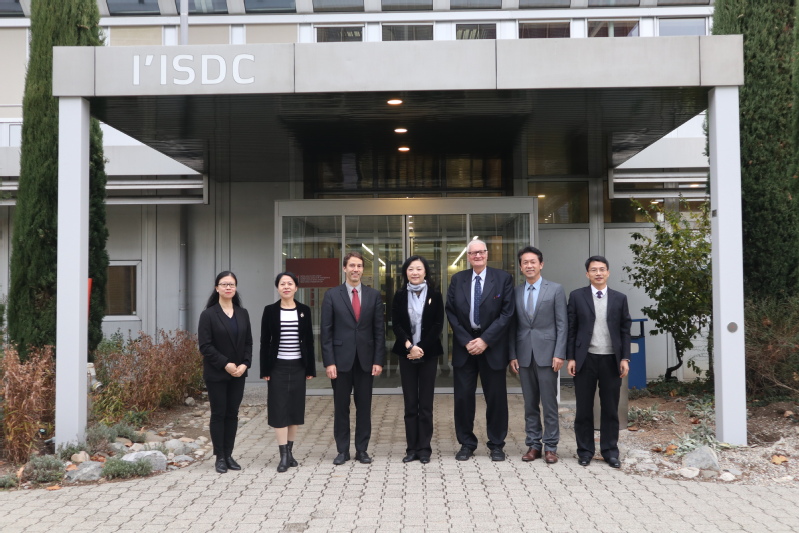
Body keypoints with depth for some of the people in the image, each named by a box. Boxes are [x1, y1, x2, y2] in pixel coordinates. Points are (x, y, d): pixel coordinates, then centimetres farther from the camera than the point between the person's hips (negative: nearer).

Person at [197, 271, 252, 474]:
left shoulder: (243, 314, 8)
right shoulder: (208, 315, -6)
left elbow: (248, 343, 7)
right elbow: (205, 346, -11)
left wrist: (245, 364, -8)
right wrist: (225, 364, -17)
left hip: (238, 374, 4)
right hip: (216, 374, -4)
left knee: (232, 414, 8)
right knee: (218, 414, 3)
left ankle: (229, 455, 15)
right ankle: (220, 457, 10)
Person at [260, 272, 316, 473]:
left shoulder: (304, 310, 3)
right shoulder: (270, 310, -2)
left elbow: (309, 341, 5)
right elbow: (265, 341, -1)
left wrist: (310, 369, 2)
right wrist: (265, 370, -6)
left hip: (298, 366, 2)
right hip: (278, 366, -2)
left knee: (295, 408, 7)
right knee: (279, 409, -3)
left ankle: (290, 451, 20)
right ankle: (283, 455, 1)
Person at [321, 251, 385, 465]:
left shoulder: (374, 295, 5)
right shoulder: (332, 295, 1)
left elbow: (379, 330, 4)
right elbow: (326, 331, -2)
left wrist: (378, 360, -2)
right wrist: (329, 362, -8)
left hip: (366, 359, 1)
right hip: (341, 359, -1)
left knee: (364, 406, 7)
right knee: (341, 407, 7)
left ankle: (362, 449, 18)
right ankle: (342, 450, 17)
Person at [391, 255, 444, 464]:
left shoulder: (435, 296, 1)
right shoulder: (400, 296, 5)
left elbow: (438, 325, -3)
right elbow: (396, 325, 0)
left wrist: (421, 348, -11)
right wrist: (409, 346, -14)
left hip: (428, 354, -1)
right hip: (406, 354, 1)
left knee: (426, 403, 2)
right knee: (410, 403, 3)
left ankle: (424, 448, 8)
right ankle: (412, 448, 9)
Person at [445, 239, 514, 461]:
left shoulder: (503, 278, -1)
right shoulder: (457, 279, 6)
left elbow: (506, 313, -7)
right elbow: (451, 313, 3)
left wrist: (485, 340, -13)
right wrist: (466, 341, -8)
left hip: (493, 346, -2)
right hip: (464, 345, 2)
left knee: (496, 397, 5)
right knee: (463, 396, 4)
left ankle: (496, 445, 19)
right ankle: (466, 443, 17)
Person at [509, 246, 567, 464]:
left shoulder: (555, 290, 0)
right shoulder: (515, 292, 9)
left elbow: (562, 324, -3)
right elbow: (513, 326, 9)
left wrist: (559, 354, -10)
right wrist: (513, 355, 3)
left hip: (547, 354, -3)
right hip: (524, 355, 3)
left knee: (549, 403, 1)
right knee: (530, 404, 8)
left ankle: (550, 447, 10)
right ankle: (533, 444, 17)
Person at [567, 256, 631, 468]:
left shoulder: (620, 298, 7)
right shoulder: (576, 296, 2)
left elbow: (625, 330, 7)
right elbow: (571, 329, 2)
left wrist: (625, 358, 0)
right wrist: (571, 358, -3)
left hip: (611, 360, 1)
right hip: (585, 359, -1)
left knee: (610, 409, 6)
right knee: (584, 408, 5)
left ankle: (610, 451, 16)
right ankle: (585, 451, 15)